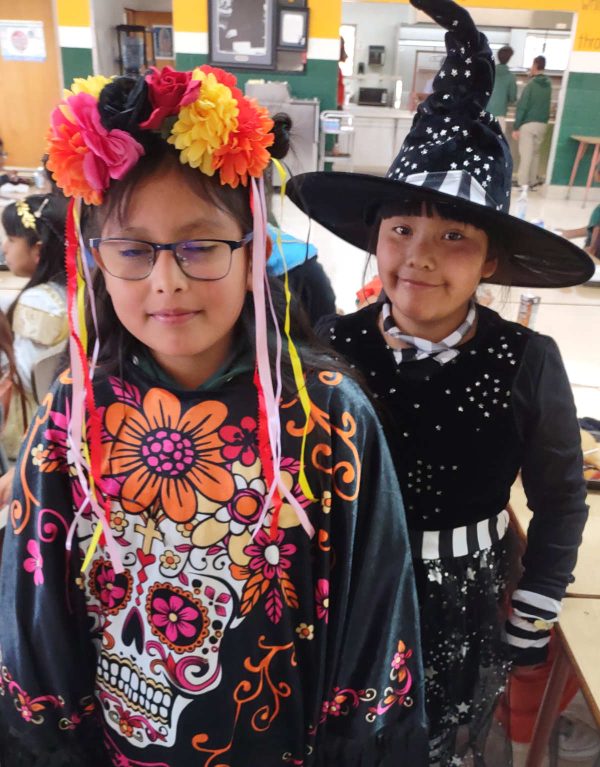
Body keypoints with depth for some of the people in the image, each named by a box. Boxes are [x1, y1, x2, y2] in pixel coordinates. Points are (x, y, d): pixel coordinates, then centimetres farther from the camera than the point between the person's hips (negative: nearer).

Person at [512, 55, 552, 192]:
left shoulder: (531, 84, -11)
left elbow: (522, 107, -14)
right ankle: (532, 181, 21)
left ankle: (523, 183, -11)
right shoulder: (548, 84, 8)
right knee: (535, 153, 16)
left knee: (525, 154, -6)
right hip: (542, 124, 6)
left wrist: (516, 127, -12)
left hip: (528, 124, -6)